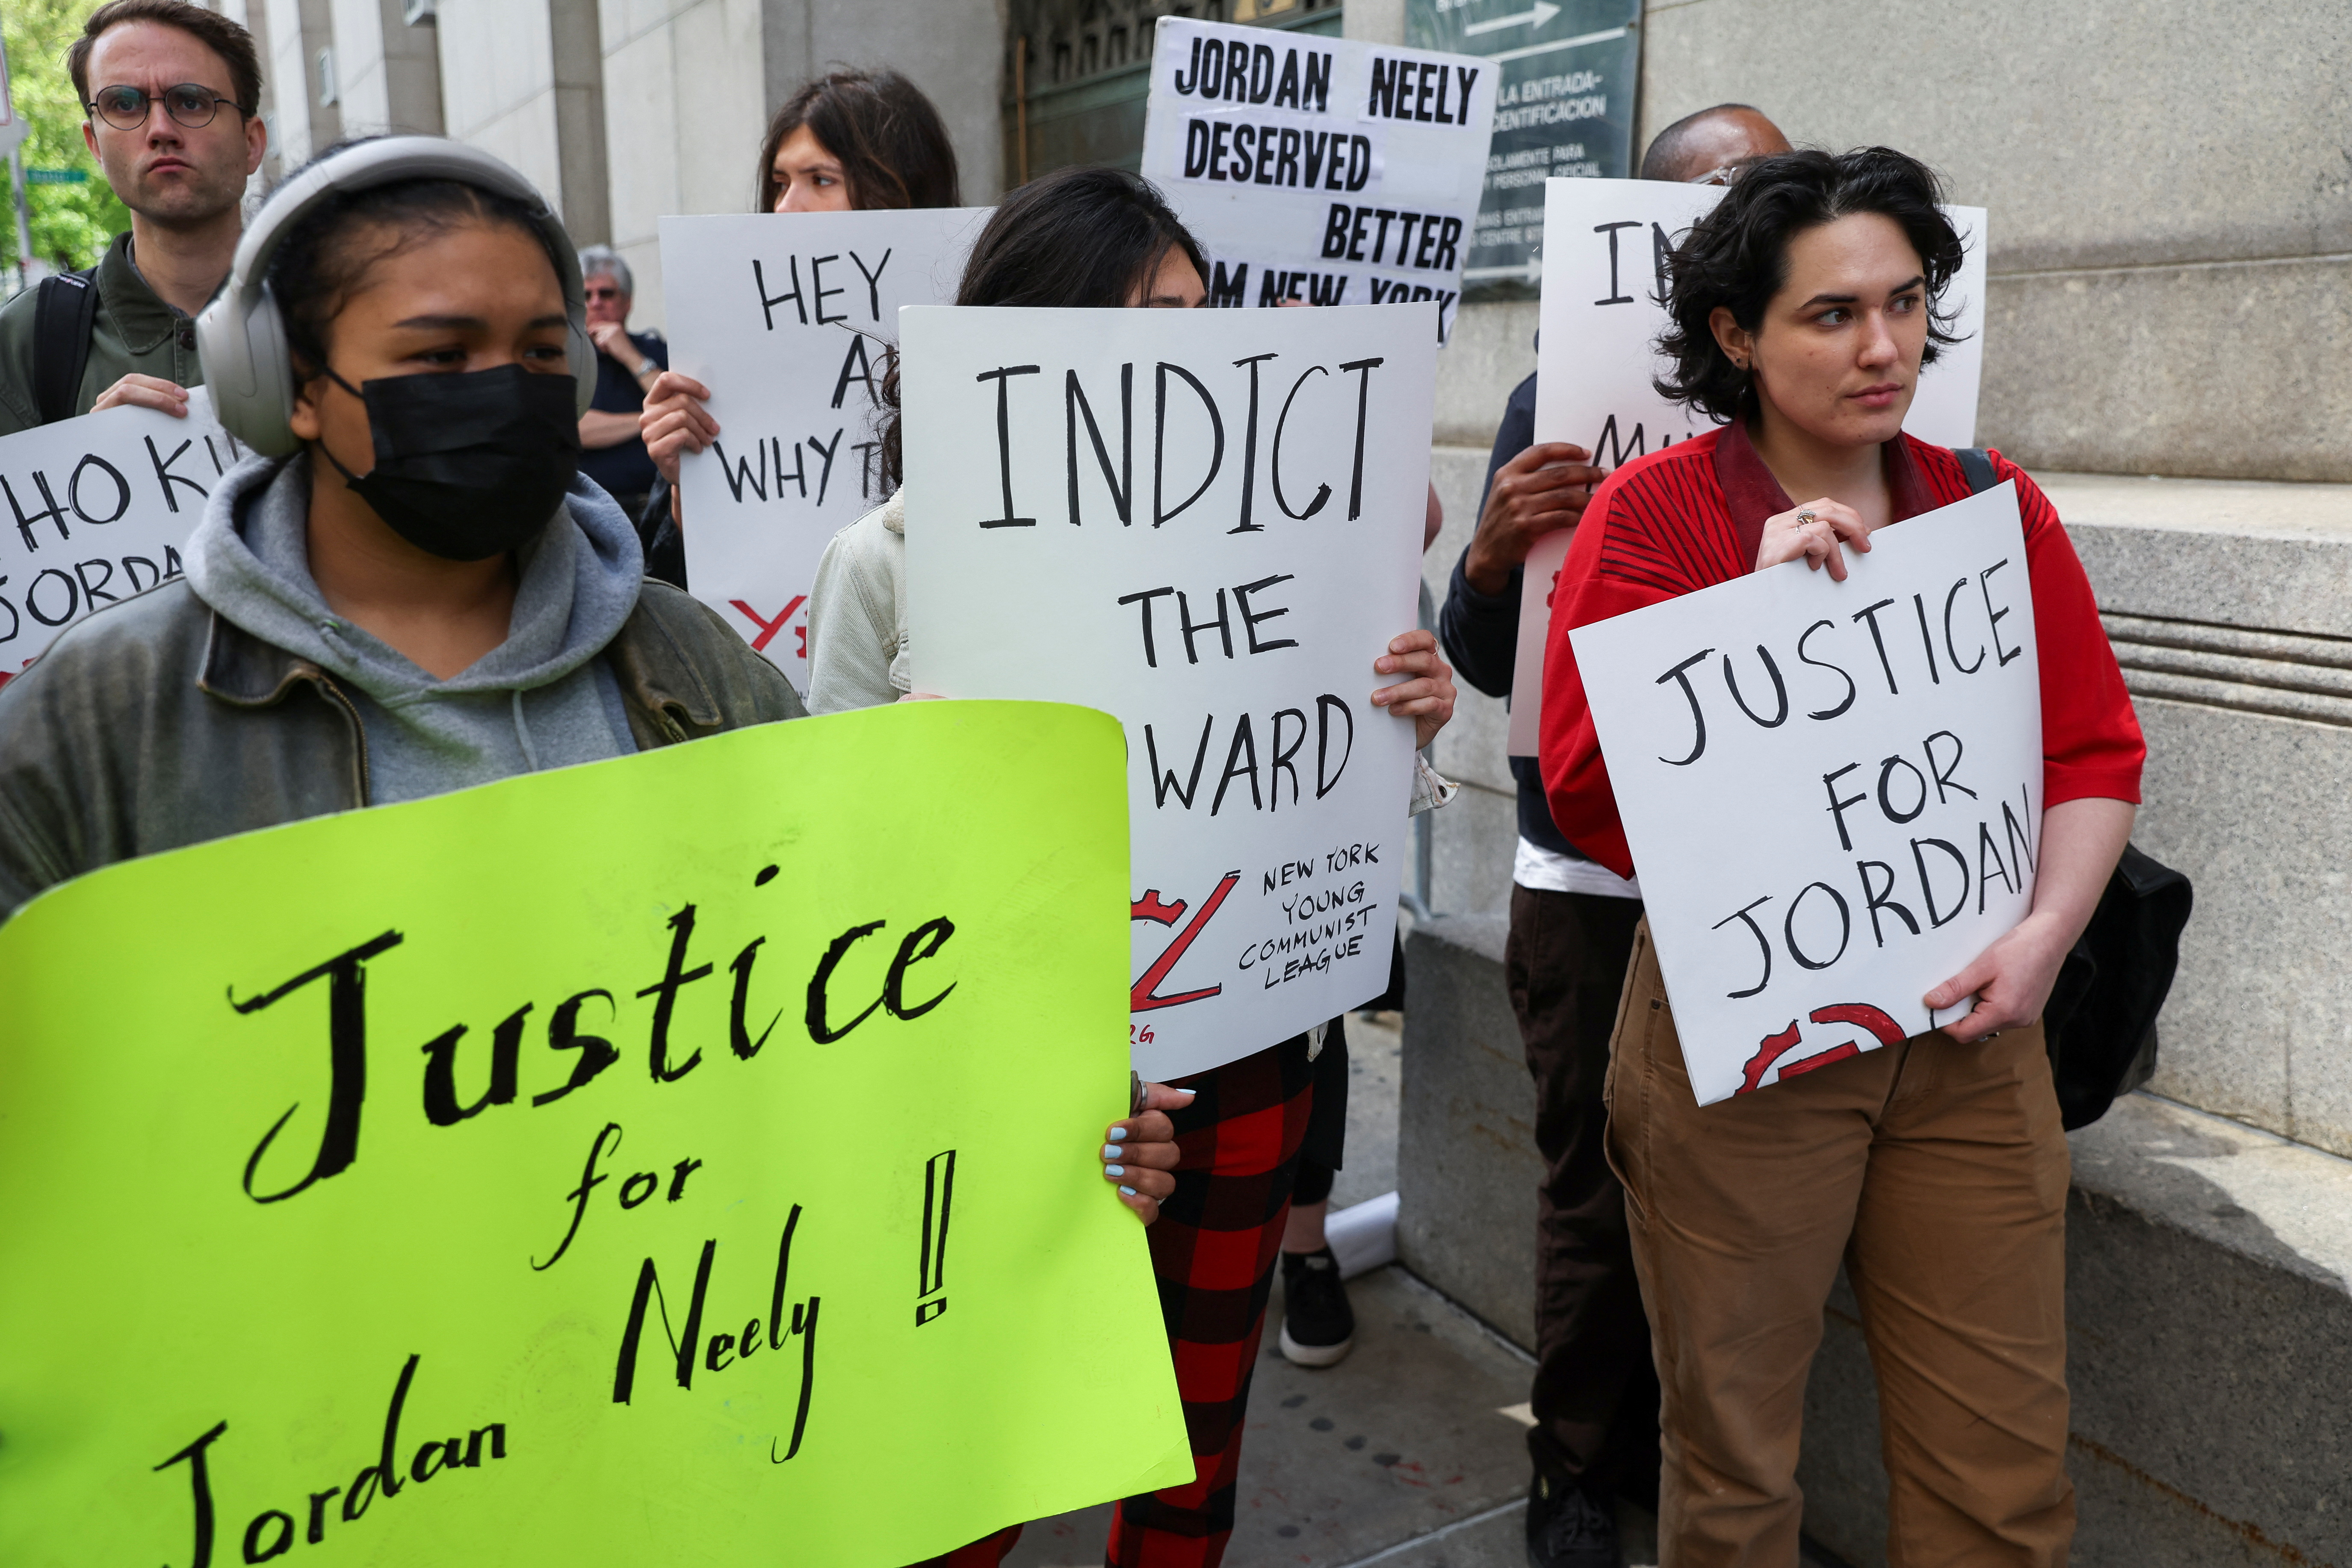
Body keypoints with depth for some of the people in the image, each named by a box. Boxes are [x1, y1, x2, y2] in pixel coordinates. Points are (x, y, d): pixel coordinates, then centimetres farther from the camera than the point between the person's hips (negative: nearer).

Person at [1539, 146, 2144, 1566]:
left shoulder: (1995, 506, 7)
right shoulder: (1653, 513, -5)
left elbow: (2094, 752, 9)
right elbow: (1591, 796, -13)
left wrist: (2046, 933, -7)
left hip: (1967, 1034, 4)